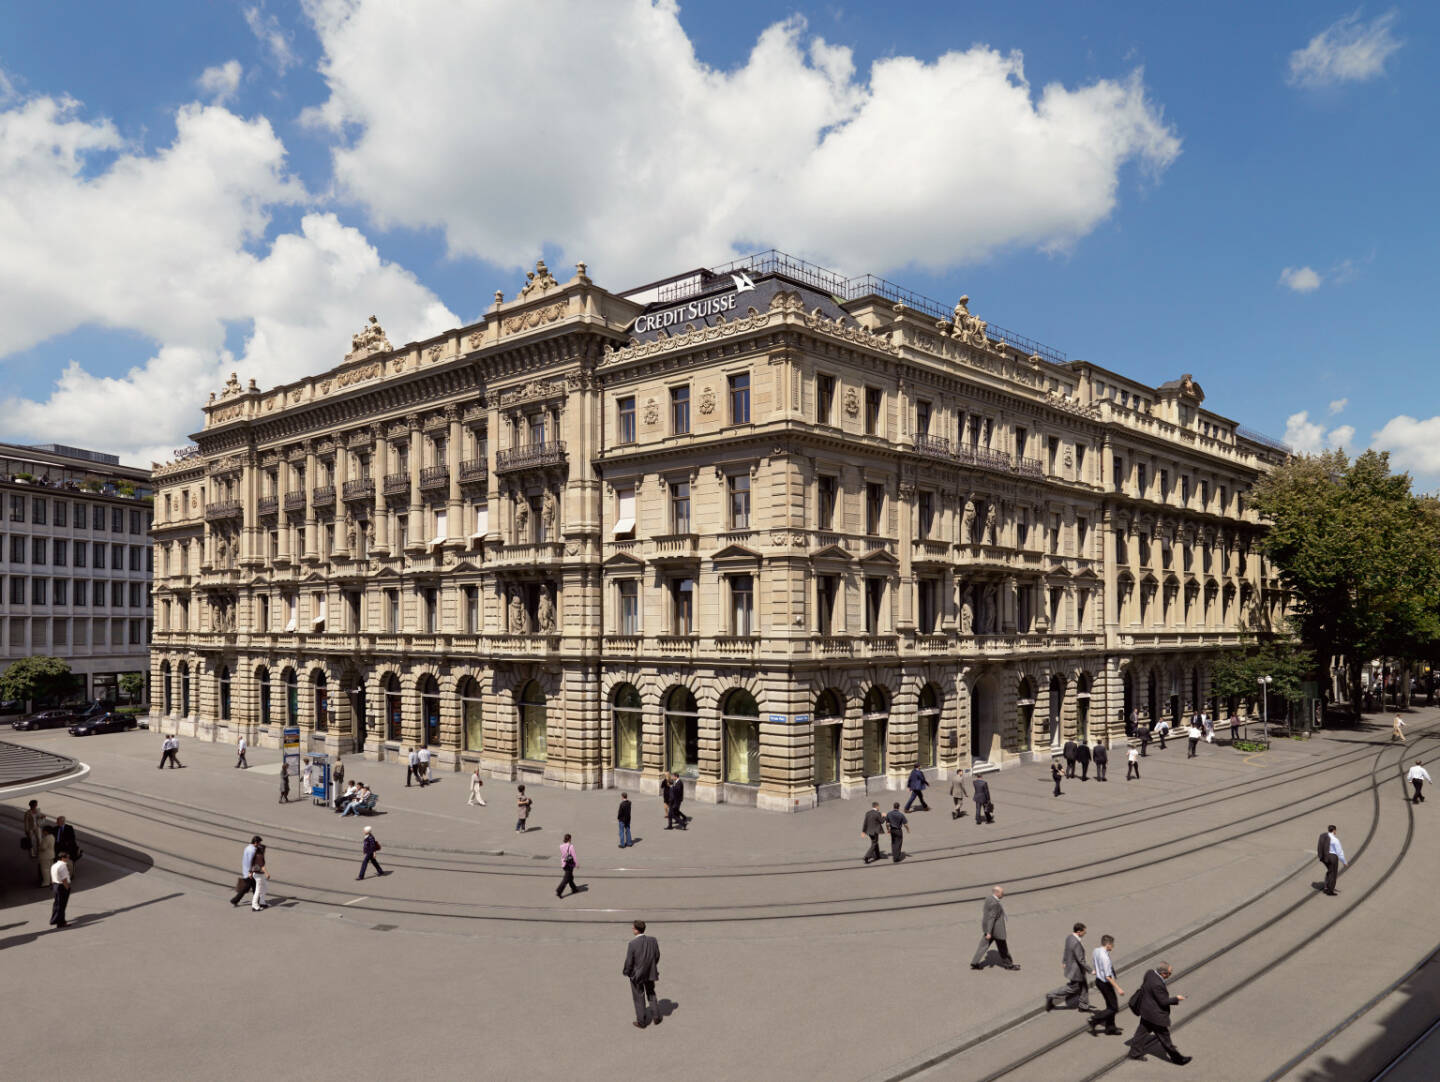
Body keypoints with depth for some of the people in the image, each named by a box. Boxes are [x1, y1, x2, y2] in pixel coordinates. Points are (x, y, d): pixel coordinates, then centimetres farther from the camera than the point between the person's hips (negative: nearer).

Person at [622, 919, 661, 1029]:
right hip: (650, 973, 4)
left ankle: (641, 1022, 27)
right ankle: (657, 1017, 29)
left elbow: (629, 961, -20)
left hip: (637, 974, -4)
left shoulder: (633, 943, -27)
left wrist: (626, 972, -1)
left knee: (639, 999, 15)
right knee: (651, 994, 25)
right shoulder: (652, 940, -14)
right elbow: (657, 956, -3)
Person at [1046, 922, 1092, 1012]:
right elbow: (1081, 960, -29)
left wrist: (1064, 962, 24)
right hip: (1075, 970, -9)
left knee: (1084, 986, 21)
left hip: (1069, 965, 9)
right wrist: (1090, 970, -19)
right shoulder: (1076, 943, -34)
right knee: (1072, 988, 9)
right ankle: (1051, 996, 16)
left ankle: (1083, 1005, 34)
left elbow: (1065, 951, 11)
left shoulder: (1069, 937, -4)